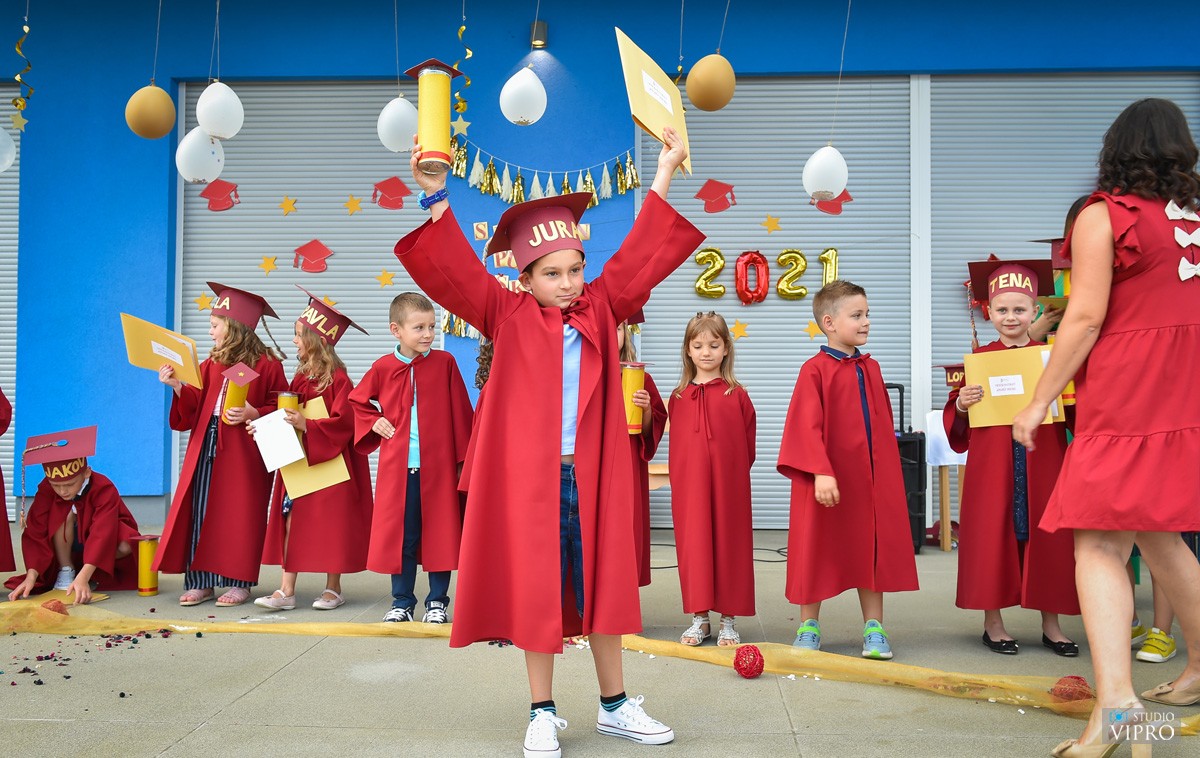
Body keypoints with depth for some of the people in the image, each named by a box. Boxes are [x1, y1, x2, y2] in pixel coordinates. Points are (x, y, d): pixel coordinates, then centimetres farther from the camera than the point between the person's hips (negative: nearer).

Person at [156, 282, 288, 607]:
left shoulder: (266, 365, -5)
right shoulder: (210, 365, 13)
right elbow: (194, 408, 9)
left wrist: (252, 414, -20)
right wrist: (177, 386, -5)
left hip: (244, 453, -6)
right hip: (206, 450, 6)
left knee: (239, 516, 0)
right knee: (200, 513, 5)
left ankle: (239, 583, 10)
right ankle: (200, 581, 13)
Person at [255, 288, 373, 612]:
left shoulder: (338, 379, -12)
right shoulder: (300, 378, 10)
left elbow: (343, 422, -19)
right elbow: (288, 417, 15)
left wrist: (306, 425, -24)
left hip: (329, 464, -7)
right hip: (297, 463, 7)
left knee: (330, 524, 3)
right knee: (292, 519, 2)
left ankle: (333, 589, 15)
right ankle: (286, 590, 4)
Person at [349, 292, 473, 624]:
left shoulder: (445, 363, -1)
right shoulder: (383, 367, 3)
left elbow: (460, 414, 1)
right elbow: (358, 401, 20)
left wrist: (462, 458, -2)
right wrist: (374, 422, 2)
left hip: (438, 466, -1)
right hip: (397, 468, 1)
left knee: (440, 533, 5)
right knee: (399, 534, 8)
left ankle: (437, 601, 18)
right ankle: (402, 603, 20)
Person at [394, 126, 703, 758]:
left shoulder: (599, 311, 9)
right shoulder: (509, 318, 2)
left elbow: (640, 255, 12)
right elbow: (454, 268, -6)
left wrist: (663, 176, 13)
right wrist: (436, 197, -13)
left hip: (590, 477, 3)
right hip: (528, 477, -2)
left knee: (600, 586, 10)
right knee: (534, 592, 5)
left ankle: (615, 705, 25)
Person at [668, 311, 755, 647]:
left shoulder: (736, 394, -1)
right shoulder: (679, 397, 6)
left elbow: (748, 444, 2)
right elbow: (676, 442, 11)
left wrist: (735, 470, -3)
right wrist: (678, 475, 5)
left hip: (728, 485, -2)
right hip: (688, 484, 2)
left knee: (729, 544, 5)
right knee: (693, 545, 7)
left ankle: (727, 621, 16)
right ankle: (699, 619, 19)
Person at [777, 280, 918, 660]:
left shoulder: (871, 368, 9)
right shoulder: (815, 370, -9)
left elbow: (885, 424, 14)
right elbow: (807, 427, -15)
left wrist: (891, 470, 11)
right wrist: (821, 472, -24)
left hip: (872, 479, 5)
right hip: (828, 481, -5)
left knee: (871, 549, 9)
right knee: (817, 550, 6)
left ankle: (874, 628, 19)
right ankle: (808, 626, 20)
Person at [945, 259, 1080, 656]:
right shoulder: (980, 358, 4)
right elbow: (958, 423, 4)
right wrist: (961, 404, -17)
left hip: (1042, 463, 1)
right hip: (992, 467, -1)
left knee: (1045, 538, 6)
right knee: (992, 538, 3)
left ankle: (1051, 625, 18)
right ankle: (993, 624, 15)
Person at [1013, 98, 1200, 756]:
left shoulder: (1103, 215, -4)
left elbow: (1085, 317, -12)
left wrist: (1039, 401, -7)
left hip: (1124, 399, -7)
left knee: (1099, 547, -10)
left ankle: (1114, 699, -23)